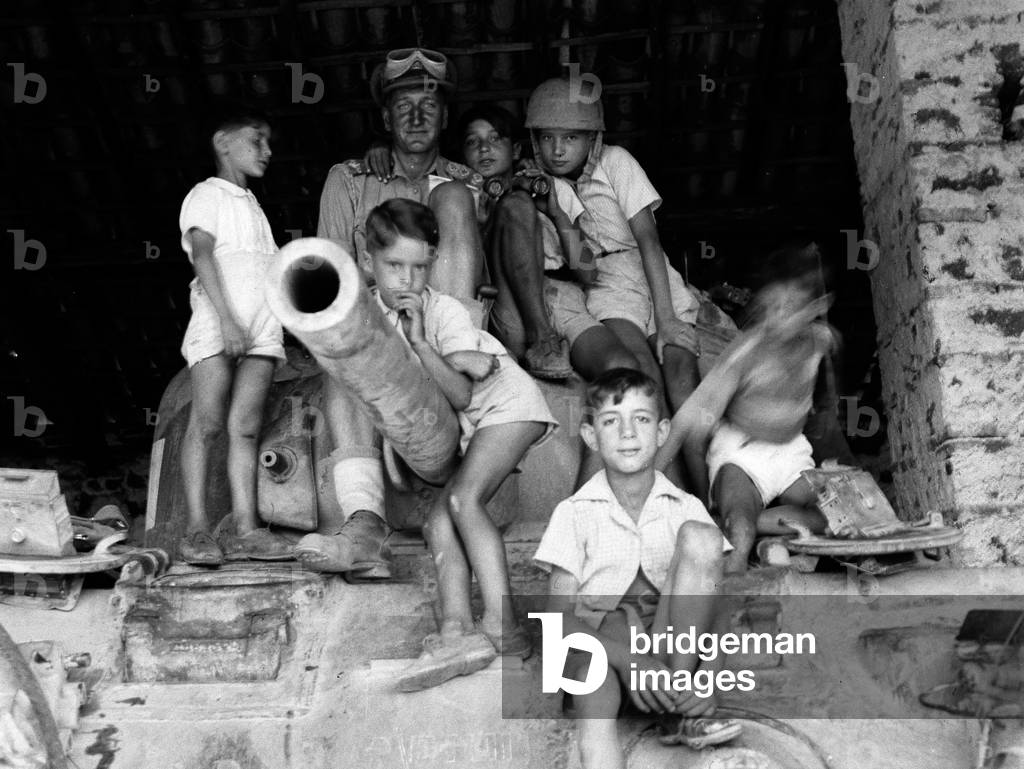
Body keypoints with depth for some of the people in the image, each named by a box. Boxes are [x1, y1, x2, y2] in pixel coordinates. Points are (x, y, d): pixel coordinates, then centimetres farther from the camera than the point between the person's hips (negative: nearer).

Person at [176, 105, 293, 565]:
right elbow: (202, 255, -7)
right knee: (208, 423, -9)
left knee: (245, 427, -2)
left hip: (262, 326, 6)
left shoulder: (252, 204, 29)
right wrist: (227, 318, -18)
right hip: (218, 322, -6)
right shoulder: (207, 194, 7)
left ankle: (243, 528, -7)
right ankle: (197, 530, -8)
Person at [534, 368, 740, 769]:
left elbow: (715, 605, -2)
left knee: (700, 537, -20)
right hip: (594, 640, -2)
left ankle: (680, 690, -18)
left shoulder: (686, 509, 1)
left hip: (669, 636, 2)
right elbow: (559, 615, -7)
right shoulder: (576, 513, -3)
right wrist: (626, 660, -25)